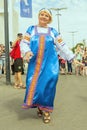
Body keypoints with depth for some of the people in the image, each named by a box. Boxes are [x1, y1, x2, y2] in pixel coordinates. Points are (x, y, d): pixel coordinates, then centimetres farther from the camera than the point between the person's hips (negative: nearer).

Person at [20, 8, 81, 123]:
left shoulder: (52, 31, 13)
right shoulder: (31, 29, 12)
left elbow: (62, 45, 13)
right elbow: (24, 43, 4)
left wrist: (72, 58, 10)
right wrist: (27, 52, -17)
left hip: (50, 61, 0)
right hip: (35, 62, 0)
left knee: (48, 83, -9)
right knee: (34, 83, -4)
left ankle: (46, 109, 6)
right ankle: (39, 106, 18)